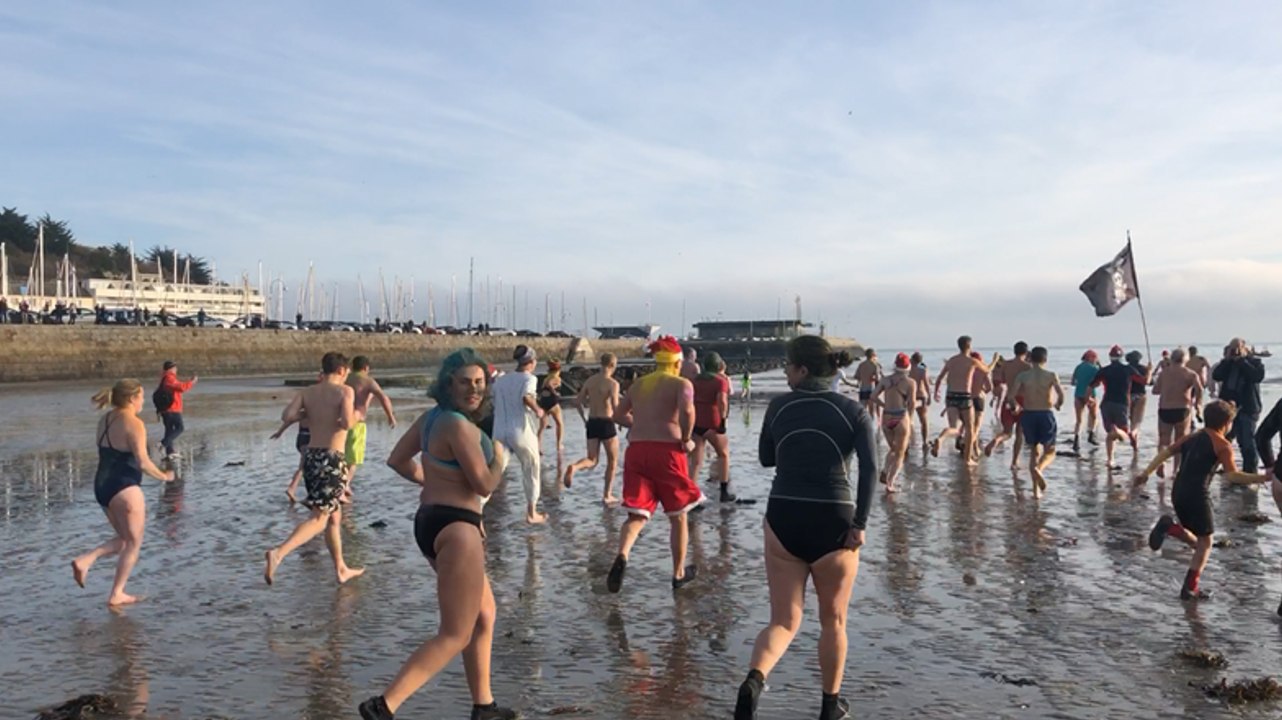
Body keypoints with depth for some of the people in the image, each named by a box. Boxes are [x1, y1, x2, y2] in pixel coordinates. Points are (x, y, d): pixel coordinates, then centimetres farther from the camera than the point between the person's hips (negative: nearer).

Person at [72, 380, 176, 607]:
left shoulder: (105, 419, 11)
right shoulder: (134, 424, -15)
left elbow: (109, 454, 16)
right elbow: (142, 461, -20)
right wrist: (163, 476, -5)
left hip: (102, 486, 8)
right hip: (124, 488, -8)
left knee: (124, 540, 22)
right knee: (133, 543, 6)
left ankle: (85, 561, 4)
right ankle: (116, 595, 9)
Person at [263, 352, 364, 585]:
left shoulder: (308, 392, 9)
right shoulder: (345, 391, -6)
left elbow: (287, 416, -5)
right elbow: (347, 423, -19)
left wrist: (309, 413, 12)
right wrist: (357, 414, 2)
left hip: (311, 456, 7)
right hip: (331, 459, -7)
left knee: (334, 516, 19)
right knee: (319, 519, -6)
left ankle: (341, 569, 28)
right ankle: (278, 553, -25)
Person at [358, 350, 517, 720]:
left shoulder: (432, 417, 8)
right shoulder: (459, 425, -19)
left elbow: (397, 460, 18)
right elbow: (485, 484, -19)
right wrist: (499, 456, 0)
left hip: (431, 521, 11)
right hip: (455, 528, -11)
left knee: (485, 615, 23)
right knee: (454, 636, -4)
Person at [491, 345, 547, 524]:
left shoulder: (501, 379, 12)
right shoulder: (529, 378, -5)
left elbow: (495, 403, 13)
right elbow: (526, 397, -24)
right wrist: (538, 410, -9)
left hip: (500, 432, 4)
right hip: (522, 432, -4)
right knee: (531, 473, 16)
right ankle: (532, 514, 26)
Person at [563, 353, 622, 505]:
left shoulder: (590, 381, 7)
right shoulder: (613, 383, -11)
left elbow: (578, 402, 8)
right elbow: (615, 406, -23)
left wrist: (584, 419, 19)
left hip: (591, 423, 5)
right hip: (606, 424, -5)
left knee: (591, 461, 10)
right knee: (612, 460, 13)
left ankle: (574, 467, -24)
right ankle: (607, 496, 16)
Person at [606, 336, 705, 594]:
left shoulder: (638, 384, 17)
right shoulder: (681, 383, 0)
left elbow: (618, 415, 22)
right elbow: (687, 410, -20)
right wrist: (686, 439, -6)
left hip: (636, 449, 4)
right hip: (667, 450, -4)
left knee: (637, 515, 3)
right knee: (678, 516, 13)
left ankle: (622, 556, -26)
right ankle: (679, 573, 23)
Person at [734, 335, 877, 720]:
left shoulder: (779, 406, 4)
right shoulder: (852, 410, 0)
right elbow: (870, 467, -12)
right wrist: (860, 524, -10)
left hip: (783, 519, 1)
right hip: (834, 522, -1)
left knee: (784, 621, 9)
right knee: (833, 620, 19)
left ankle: (754, 680, -17)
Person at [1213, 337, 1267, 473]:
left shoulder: (1255, 361, 0)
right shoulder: (1227, 363, 11)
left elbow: (1258, 376, -20)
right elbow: (1216, 376, -6)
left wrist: (1242, 361, -16)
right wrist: (1227, 359, -9)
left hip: (1247, 408, -5)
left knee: (1247, 442, -7)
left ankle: (1251, 472, 2)